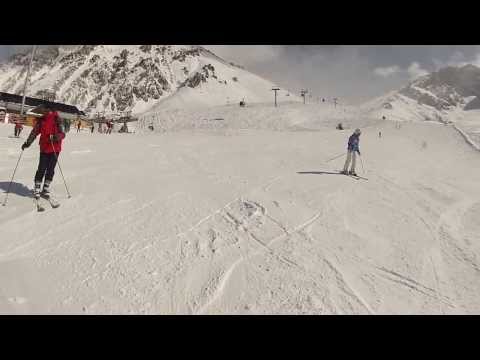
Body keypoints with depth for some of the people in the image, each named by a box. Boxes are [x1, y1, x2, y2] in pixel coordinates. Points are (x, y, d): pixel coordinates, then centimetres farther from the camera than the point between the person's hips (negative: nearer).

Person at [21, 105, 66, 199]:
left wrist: (55, 137, -30)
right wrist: (27, 143, 11)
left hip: (55, 149, -2)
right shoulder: (41, 120, 6)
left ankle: (46, 189, 18)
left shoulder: (57, 120, -4)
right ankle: (37, 188, 9)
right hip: (44, 148, 2)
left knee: (50, 169, 6)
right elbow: (34, 132, 13)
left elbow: (62, 134, -11)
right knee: (42, 169, -2)